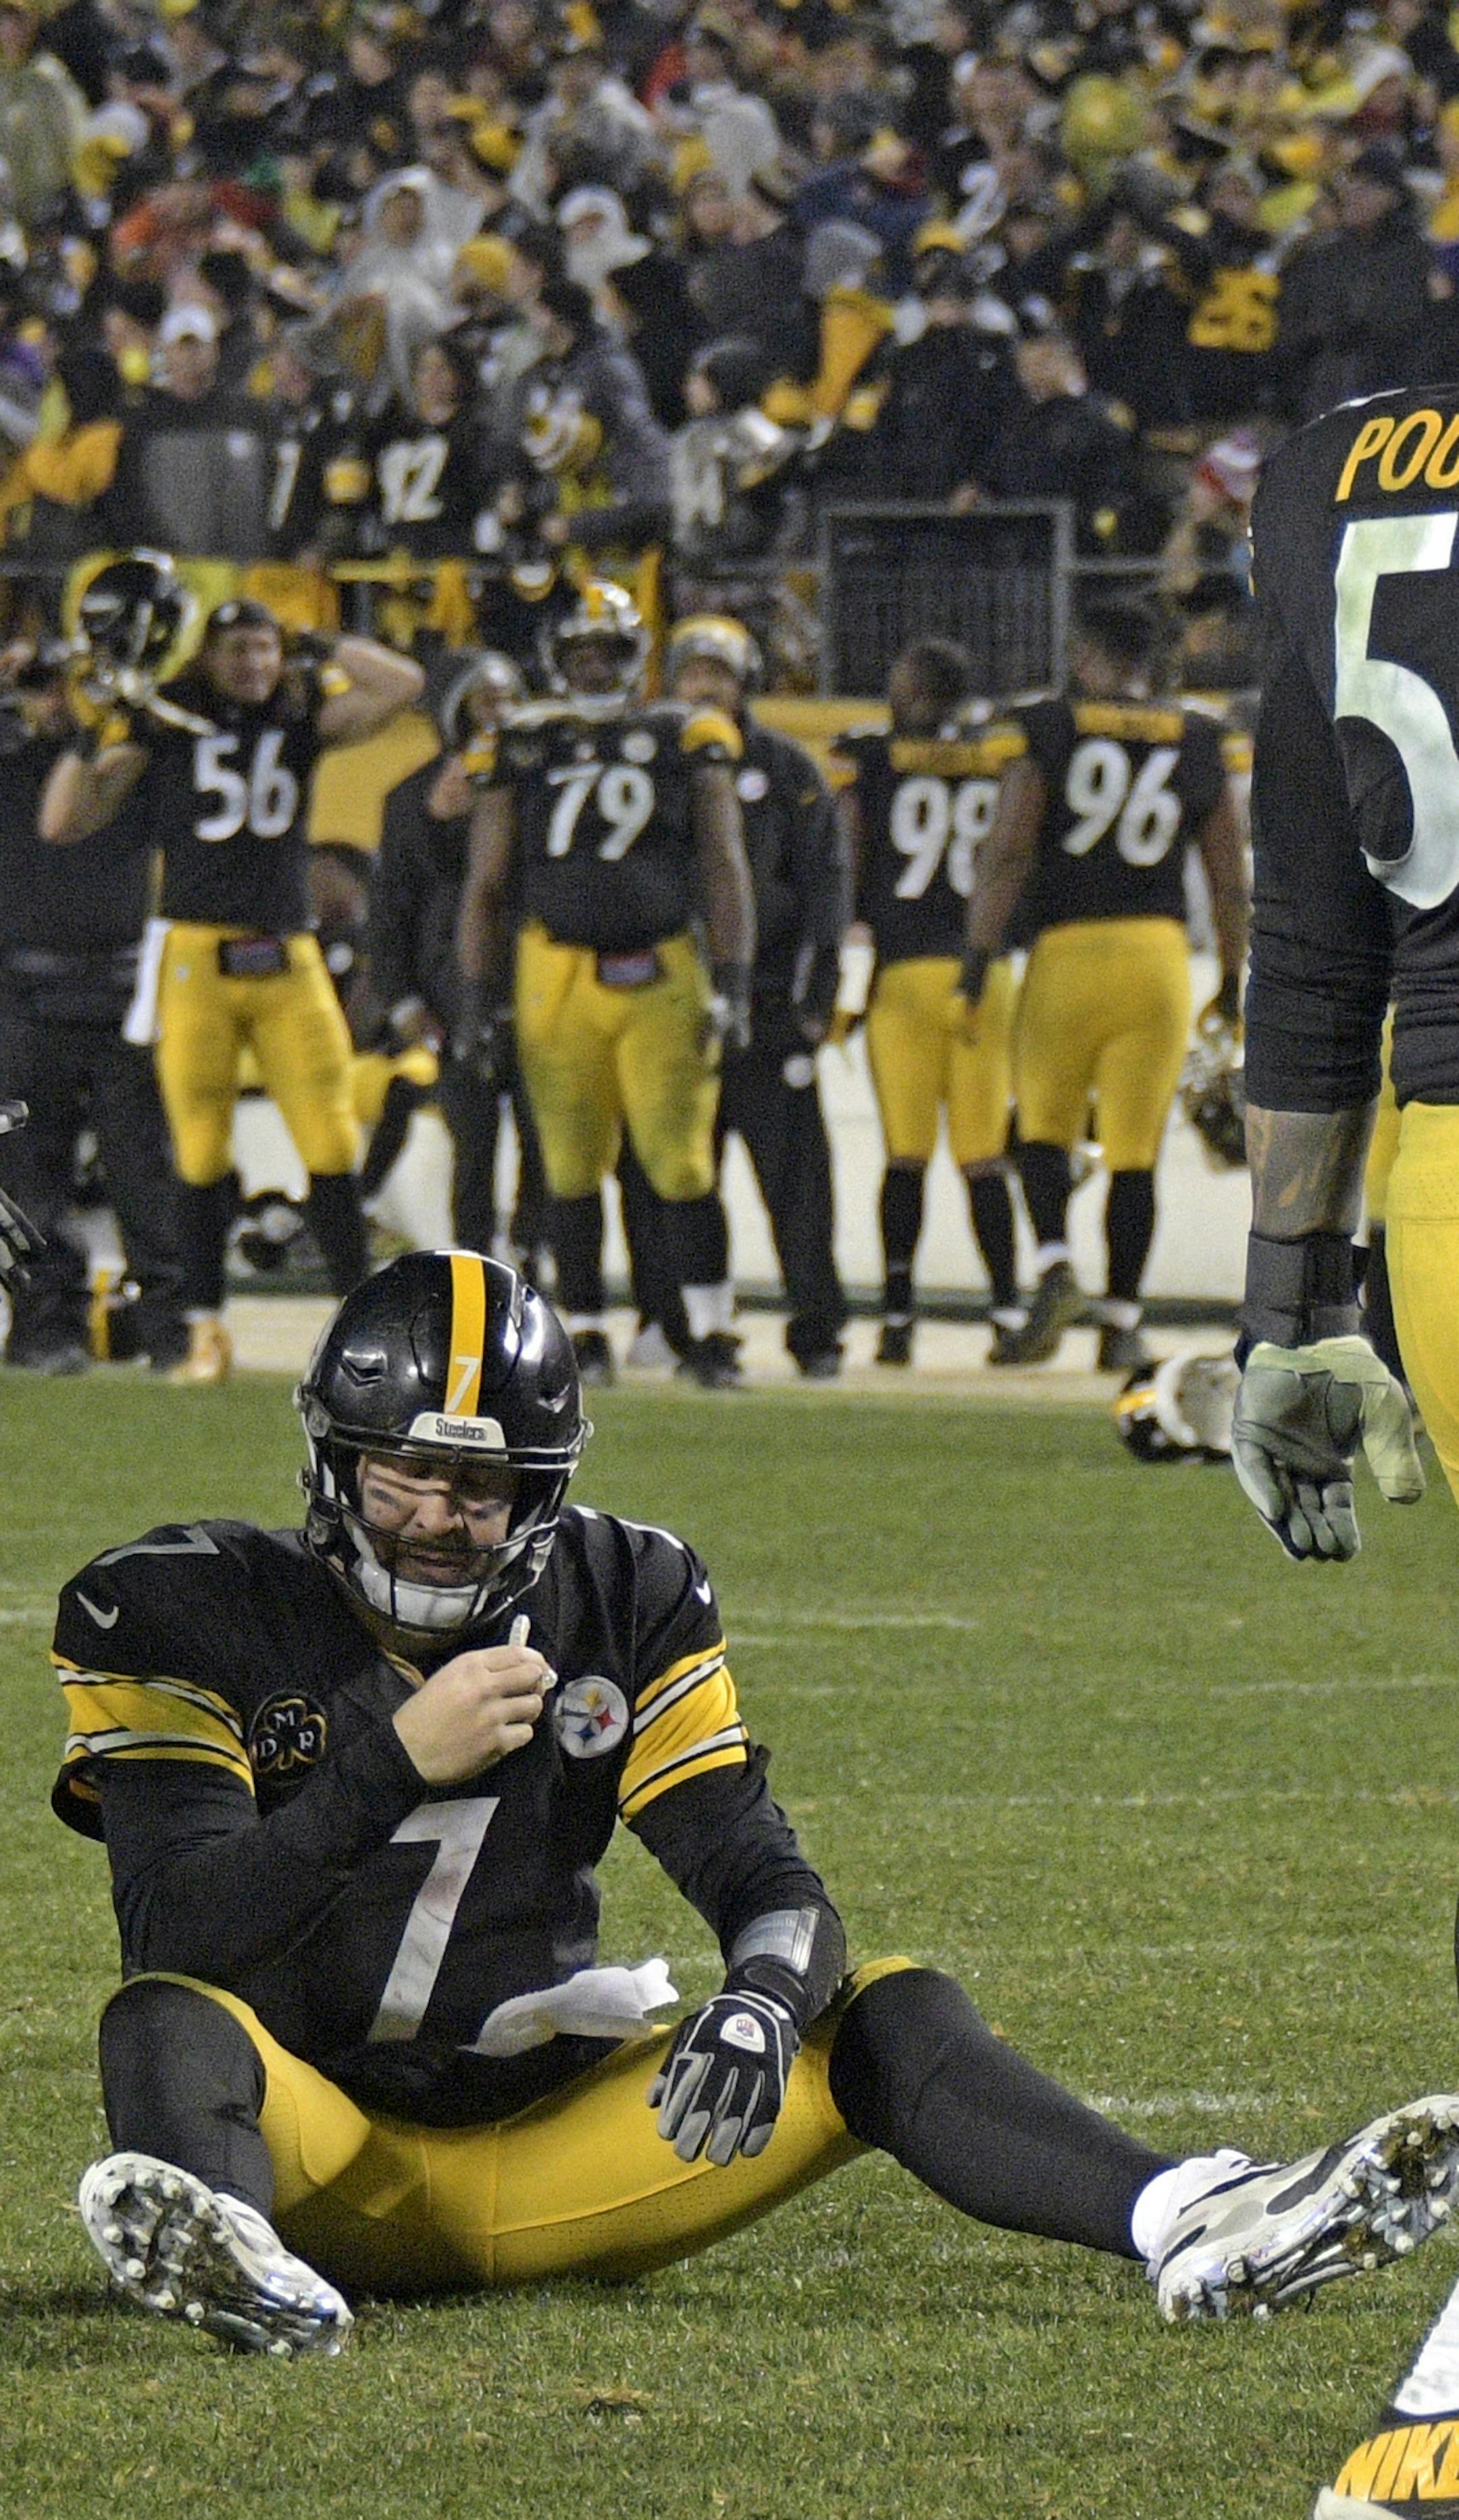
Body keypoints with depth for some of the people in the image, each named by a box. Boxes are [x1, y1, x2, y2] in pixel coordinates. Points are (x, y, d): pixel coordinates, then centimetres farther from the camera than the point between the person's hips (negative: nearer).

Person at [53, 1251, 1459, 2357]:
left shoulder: (618, 1611, 5)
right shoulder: (196, 1617, -5)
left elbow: (764, 1883, -1)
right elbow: (178, 1938, -17)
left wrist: (764, 1999, -26)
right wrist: (394, 1763, -26)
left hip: (546, 2144, 4)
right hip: (323, 2145, -4)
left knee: (890, 2017, -11)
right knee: (170, 2021, -35)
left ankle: (1194, 2230, -34)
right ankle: (250, 2272, -70)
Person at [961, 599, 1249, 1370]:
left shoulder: (1046, 733, 0)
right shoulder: (1198, 745, 8)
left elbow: (1007, 852, -9)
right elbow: (1230, 881, 9)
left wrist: (979, 959, -6)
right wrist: (1232, 983, 19)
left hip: (1065, 950, -2)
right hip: (1158, 952, 2)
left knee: (1044, 1125, 13)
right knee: (1134, 1153, 6)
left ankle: (1054, 1265, -12)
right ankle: (1122, 1324, 7)